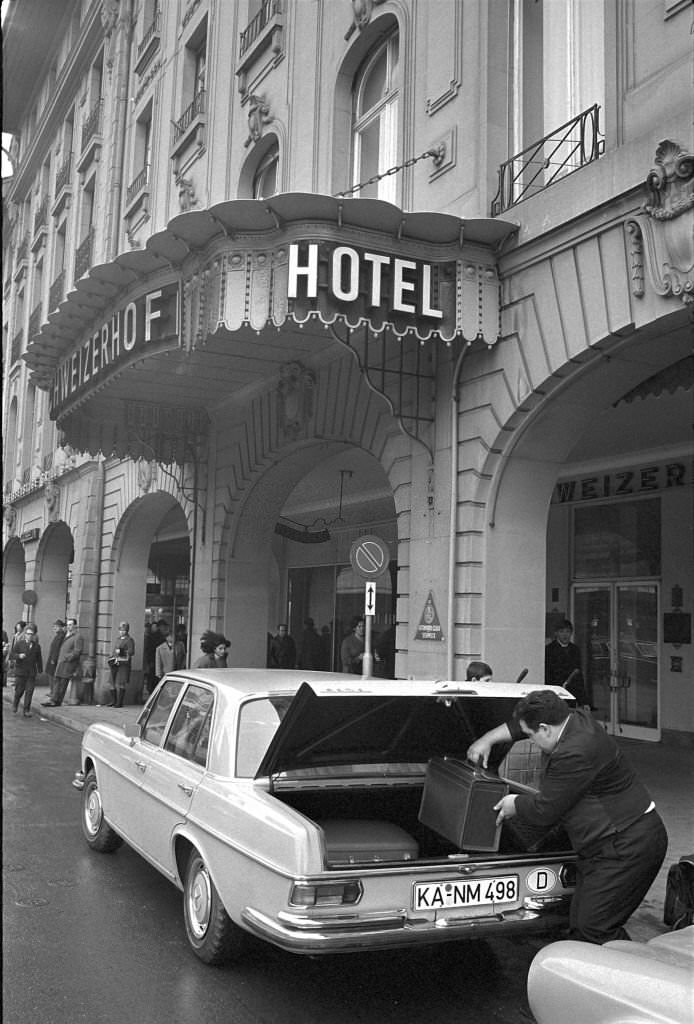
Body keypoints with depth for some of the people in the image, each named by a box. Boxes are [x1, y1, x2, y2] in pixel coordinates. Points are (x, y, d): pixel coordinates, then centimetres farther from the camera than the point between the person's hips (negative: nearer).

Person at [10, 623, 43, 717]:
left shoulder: (37, 646, 7)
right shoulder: (19, 644, 2)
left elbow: (39, 659, 13)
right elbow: (13, 654, 0)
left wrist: (40, 670, 13)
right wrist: (19, 656, -20)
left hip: (32, 672, 1)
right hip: (20, 671, -1)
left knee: (29, 691, -4)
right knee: (19, 690, 6)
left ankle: (27, 710, 1)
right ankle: (15, 705, 34)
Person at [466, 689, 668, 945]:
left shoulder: (576, 754, -25)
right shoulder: (576, 719, 4)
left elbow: (544, 811, -16)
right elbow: (522, 722, 25)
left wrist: (515, 805, 3)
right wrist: (489, 738, 21)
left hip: (629, 847, -11)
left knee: (594, 929, -11)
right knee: (580, 925, 11)